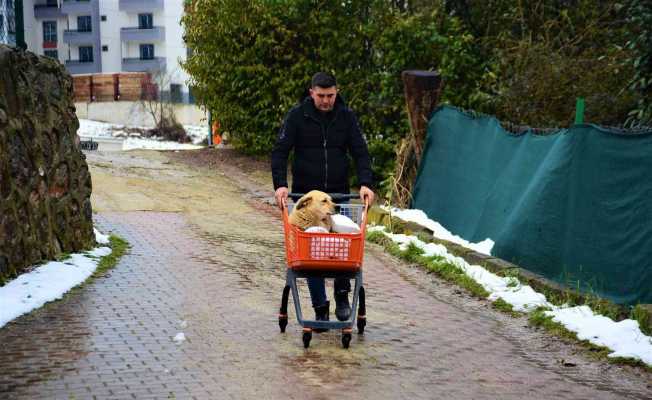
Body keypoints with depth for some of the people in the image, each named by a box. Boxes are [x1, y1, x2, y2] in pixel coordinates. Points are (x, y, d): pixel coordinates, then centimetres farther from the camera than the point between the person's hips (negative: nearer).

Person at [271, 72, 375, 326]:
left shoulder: (346, 116, 2)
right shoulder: (297, 116, -4)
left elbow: (360, 152, 0)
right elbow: (280, 152, -7)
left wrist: (365, 183, -15)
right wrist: (280, 184, -21)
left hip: (338, 192, 1)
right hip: (306, 193, -1)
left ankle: (342, 296, 12)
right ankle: (320, 308, 7)